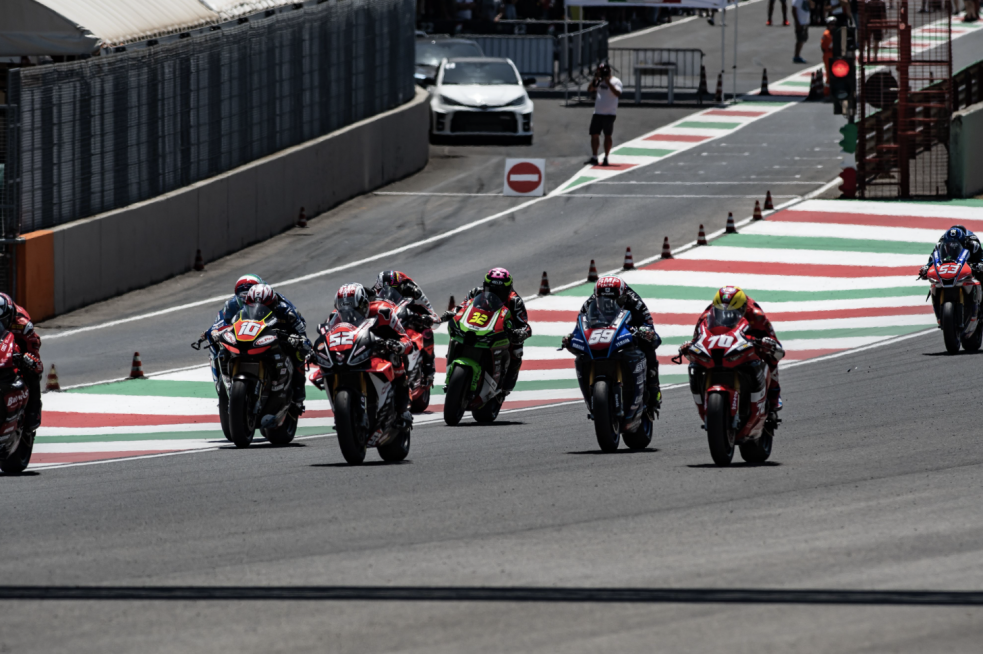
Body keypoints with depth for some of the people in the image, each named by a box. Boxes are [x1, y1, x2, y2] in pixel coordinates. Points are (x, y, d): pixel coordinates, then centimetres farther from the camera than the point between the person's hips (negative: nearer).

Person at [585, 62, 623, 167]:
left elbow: (618, 93, -22)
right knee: (594, 134, 4)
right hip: (597, 112, 6)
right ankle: (594, 157, 9)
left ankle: (606, 158, 6)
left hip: (609, 114, -6)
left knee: (607, 135, 0)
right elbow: (589, 90, 11)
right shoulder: (600, 81, 11)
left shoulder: (615, 81, -8)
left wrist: (608, 82, -25)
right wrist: (595, 80, -3)